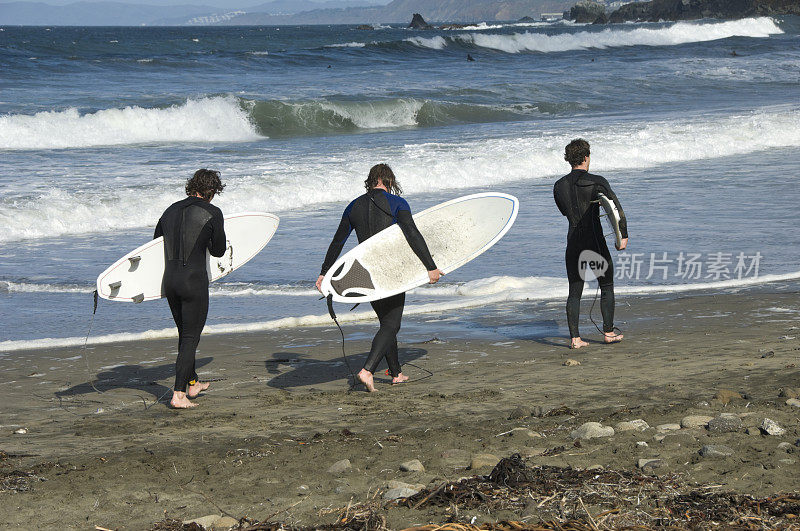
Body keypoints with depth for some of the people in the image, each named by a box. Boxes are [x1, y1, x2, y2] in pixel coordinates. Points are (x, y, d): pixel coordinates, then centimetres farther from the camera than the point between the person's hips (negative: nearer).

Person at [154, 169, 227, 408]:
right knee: (191, 337, 0)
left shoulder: (172, 210, 10)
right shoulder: (212, 213, -7)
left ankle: (192, 384, 36)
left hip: (169, 280, 6)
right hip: (194, 281, -6)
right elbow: (219, 251, 1)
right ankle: (178, 394, -6)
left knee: (185, 334, 21)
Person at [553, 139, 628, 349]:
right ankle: (609, 332, 14)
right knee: (607, 287, 12)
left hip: (573, 243, 4)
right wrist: (623, 235, -10)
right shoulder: (597, 182, -10)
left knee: (574, 293, 7)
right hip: (596, 242, -4)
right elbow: (617, 208, -15)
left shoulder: (559, 186, 4)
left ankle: (574, 338, 1)